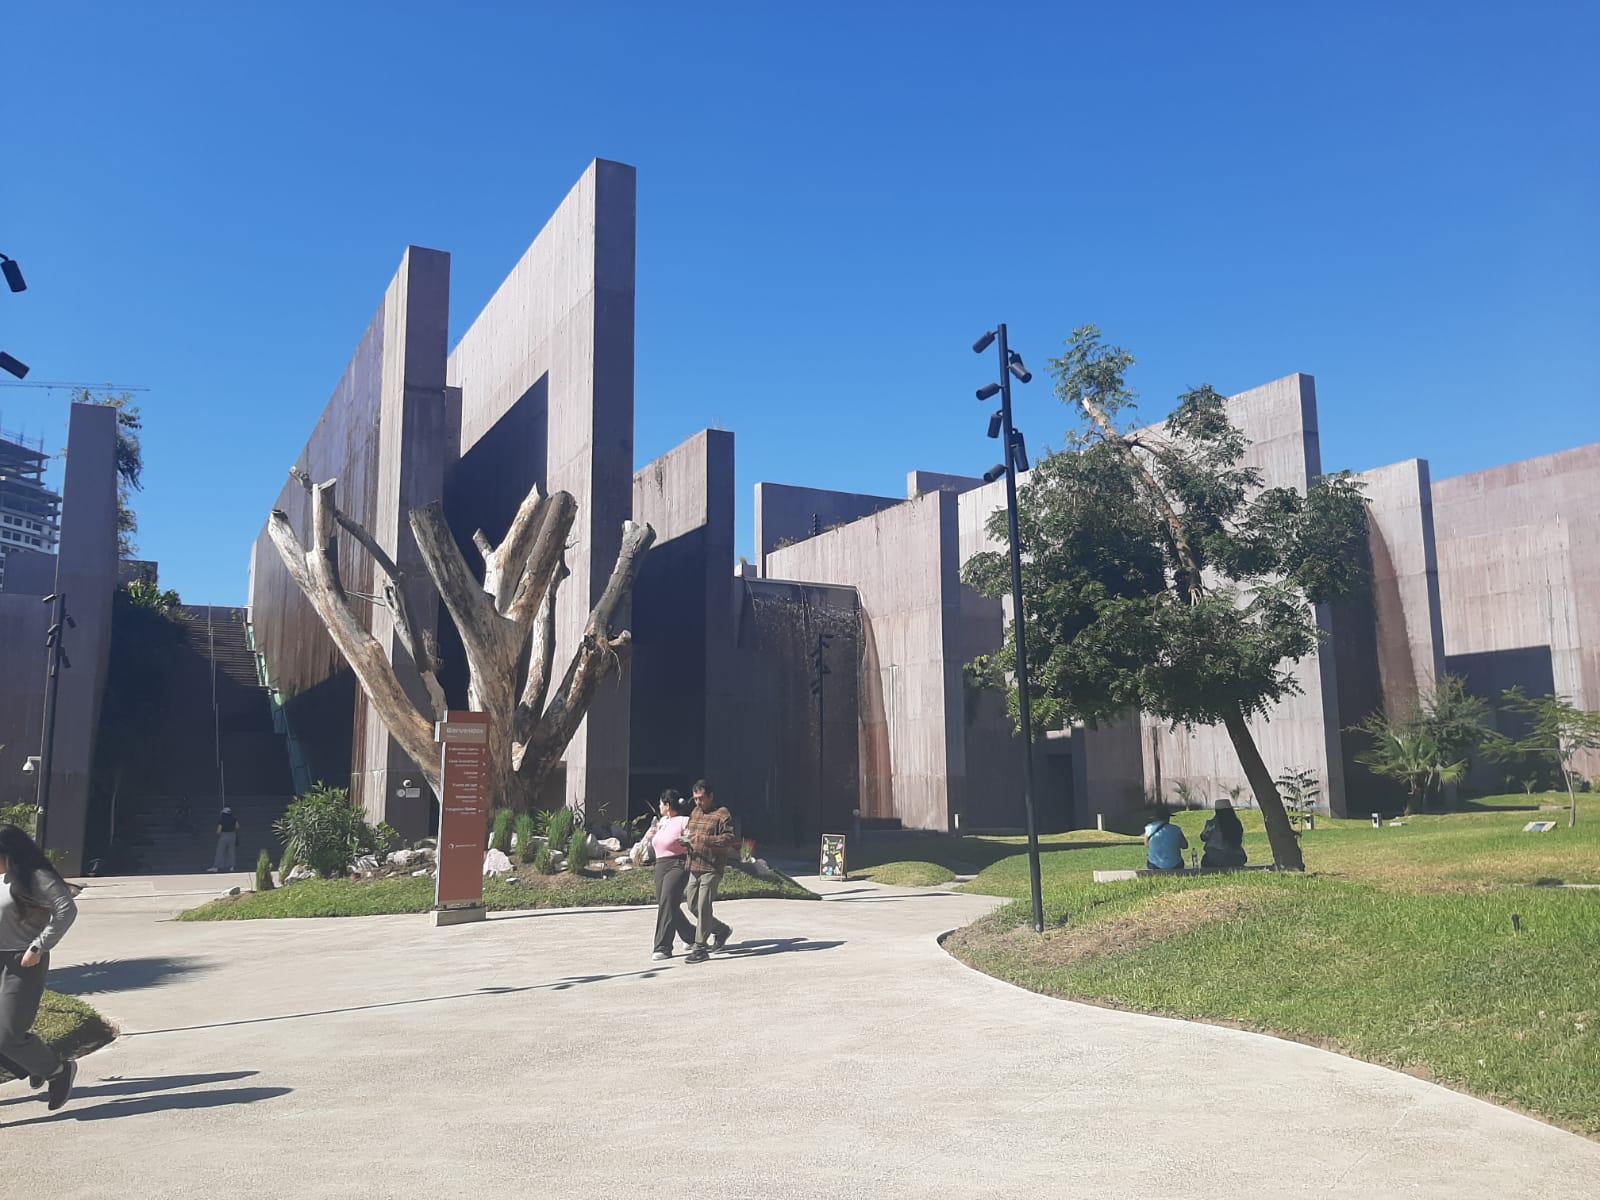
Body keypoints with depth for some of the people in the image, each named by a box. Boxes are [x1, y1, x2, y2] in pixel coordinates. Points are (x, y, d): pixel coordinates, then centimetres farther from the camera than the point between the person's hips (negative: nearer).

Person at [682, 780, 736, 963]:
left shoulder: (722, 814, -6)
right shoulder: (695, 812, 17)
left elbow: (732, 839, -16)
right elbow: (688, 830, 33)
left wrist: (705, 839, -23)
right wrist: (686, 836, 9)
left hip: (711, 869, -8)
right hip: (694, 867, 8)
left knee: (703, 907, -9)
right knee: (693, 906, 11)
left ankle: (700, 948, -3)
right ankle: (721, 931, 30)